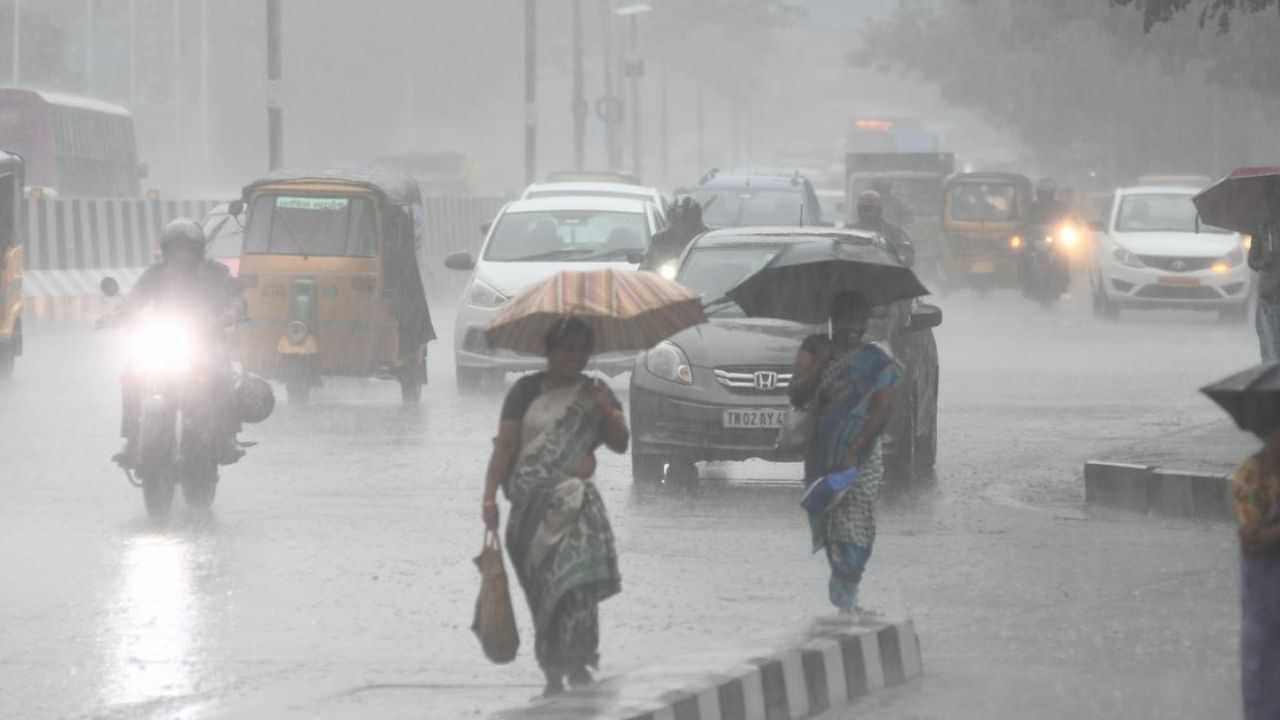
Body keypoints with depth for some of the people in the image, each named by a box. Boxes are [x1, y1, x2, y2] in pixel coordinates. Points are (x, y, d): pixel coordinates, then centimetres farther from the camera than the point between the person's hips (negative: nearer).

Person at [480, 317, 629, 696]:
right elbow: (504, 446, 2)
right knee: (544, 586, 1)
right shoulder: (527, 391, 6)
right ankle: (553, 672, 7)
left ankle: (577, 663, -18)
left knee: (578, 578, -18)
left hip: (575, 501, 0)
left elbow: (620, 444, 8)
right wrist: (490, 496, -7)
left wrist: (606, 412, -11)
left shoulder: (595, 393, 13)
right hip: (532, 503, 0)